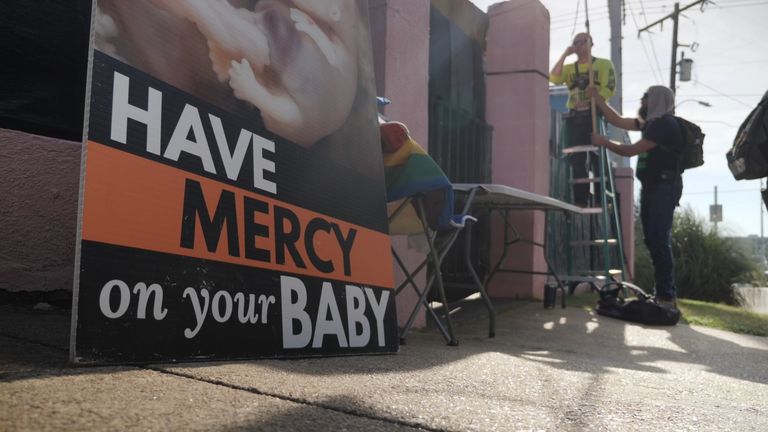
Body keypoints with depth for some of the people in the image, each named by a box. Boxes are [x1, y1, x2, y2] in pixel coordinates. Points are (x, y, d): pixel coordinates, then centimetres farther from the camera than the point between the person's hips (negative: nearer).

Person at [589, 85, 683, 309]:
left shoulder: (665, 124, -14)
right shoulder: (650, 122, 15)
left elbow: (631, 150, -14)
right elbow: (617, 120, 20)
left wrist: (604, 142, -1)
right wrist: (596, 96, 19)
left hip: (664, 187, -10)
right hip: (650, 187, 10)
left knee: (659, 240, -15)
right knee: (653, 240, 8)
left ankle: (667, 296, -14)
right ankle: (664, 292, 13)